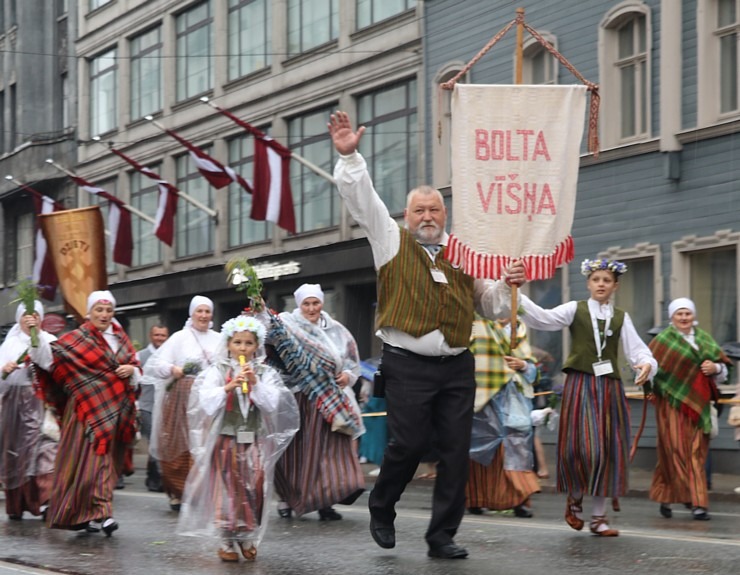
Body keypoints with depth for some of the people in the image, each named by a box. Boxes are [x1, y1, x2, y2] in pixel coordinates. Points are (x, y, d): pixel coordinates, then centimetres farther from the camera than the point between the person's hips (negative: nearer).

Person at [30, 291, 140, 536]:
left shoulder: (121, 338, 14)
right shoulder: (77, 339, -2)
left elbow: (137, 371, 18)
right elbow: (50, 357, -13)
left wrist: (131, 370, -4)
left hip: (115, 412, 5)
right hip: (88, 410, -5)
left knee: (106, 459, 6)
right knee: (88, 459, -11)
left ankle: (92, 515, 14)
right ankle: (100, 513, -11)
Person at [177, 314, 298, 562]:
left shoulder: (264, 373, 4)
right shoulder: (216, 372, -1)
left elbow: (272, 405, -7)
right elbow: (207, 404, -12)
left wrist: (256, 383, -19)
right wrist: (228, 387, -25)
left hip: (254, 442, 1)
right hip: (225, 440, -1)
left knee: (254, 490, 1)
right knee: (227, 489, 0)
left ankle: (248, 537, 17)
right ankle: (227, 541, 9)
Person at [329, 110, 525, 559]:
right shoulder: (393, 241, 8)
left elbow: (491, 307, 18)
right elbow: (362, 198, -2)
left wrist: (508, 286, -2)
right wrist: (350, 157, -14)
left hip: (457, 366, 3)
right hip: (408, 365, -3)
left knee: (456, 451, 1)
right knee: (409, 444, -7)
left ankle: (443, 536, 10)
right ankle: (382, 509, 21)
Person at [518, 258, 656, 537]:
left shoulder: (621, 318, 12)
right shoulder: (575, 309, 4)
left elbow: (637, 349, 4)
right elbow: (543, 318, -10)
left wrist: (646, 364, -20)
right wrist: (516, 295, -26)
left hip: (609, 388, 3)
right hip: (580, 385, -3)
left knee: (607, 452, 3)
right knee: (582, 448, -12)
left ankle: (599, 517, 13)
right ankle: (575, 499, 16)